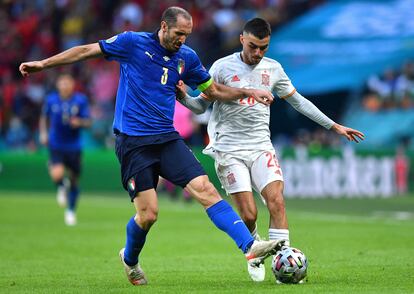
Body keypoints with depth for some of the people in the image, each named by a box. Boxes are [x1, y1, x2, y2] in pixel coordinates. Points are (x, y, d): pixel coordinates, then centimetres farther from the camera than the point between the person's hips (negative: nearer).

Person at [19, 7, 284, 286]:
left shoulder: (187, 57, 9)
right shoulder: (133, 43, -4)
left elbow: (213, 89, 23)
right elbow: (87, 51, 3)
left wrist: (249, 92, 10)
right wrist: (43, 63, 2)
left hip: (167, 138, 4)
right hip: (133, 142, -4)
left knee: (206, 189, -14)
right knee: (148, 213, -7)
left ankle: (250, 247, -20)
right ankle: (130, 258, 24)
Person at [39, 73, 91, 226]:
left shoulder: (80, 100, -5)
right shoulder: (51, 99, -1)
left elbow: (88, 121, -3)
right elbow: (44, 117, 16)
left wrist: (79, 122, -24)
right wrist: (43, 133, 5)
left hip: (74, 146, 1)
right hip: (56, 145, -1)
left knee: (74, 180, 8)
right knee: (57, 174, -24)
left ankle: (71, 211, 32)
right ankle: (62, 187, 14)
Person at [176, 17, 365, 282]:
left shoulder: (273, 69, 9)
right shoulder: (223, 67, -2)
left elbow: (298, 101, 20)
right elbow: (201, 106, 2)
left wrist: (334, 126, 19)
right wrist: (183, 97, -20)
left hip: (261, 147, 3)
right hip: (229, 150, -3)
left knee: (277, 201, -17)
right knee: (249, 215, -12)